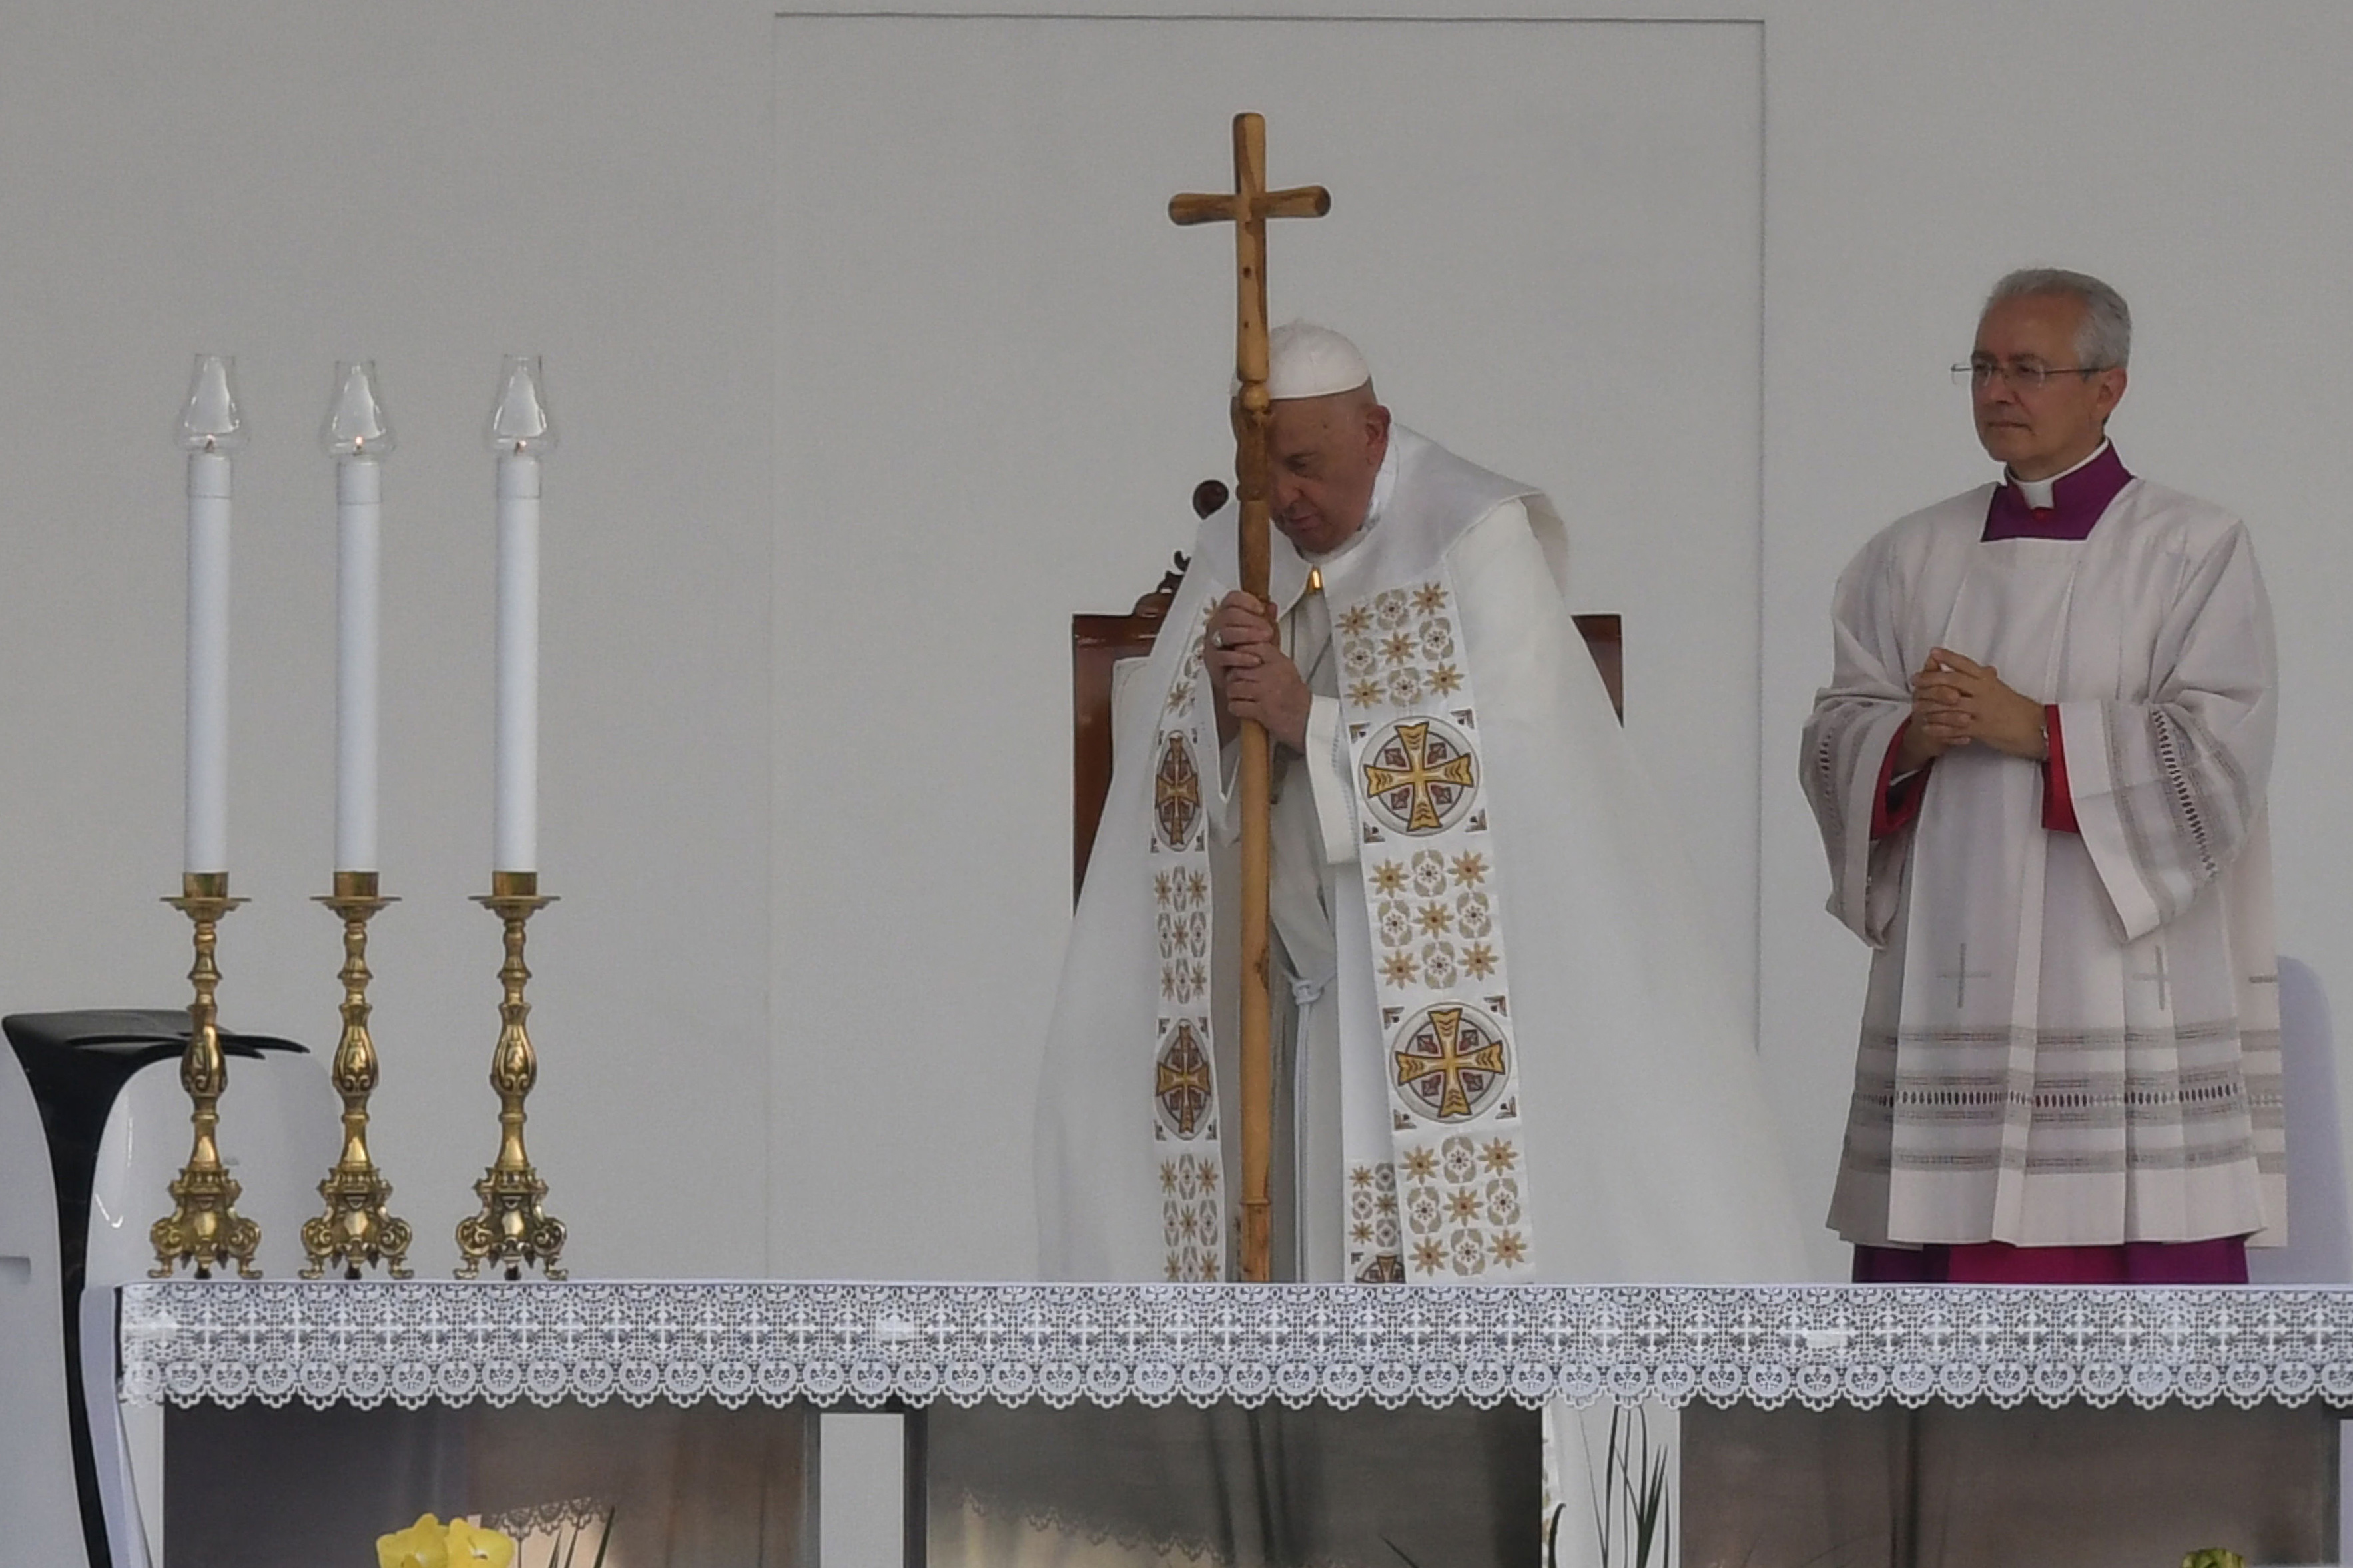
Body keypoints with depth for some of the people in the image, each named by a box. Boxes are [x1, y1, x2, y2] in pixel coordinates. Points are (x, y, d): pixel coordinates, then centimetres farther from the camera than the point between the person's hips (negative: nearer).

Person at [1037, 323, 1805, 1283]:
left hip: (1457, 984, -5)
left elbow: (1514, 746, -17)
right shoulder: (1235, 558, 11)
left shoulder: (1479, 539, -6)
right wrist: (1220, 710, -14)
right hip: (1316, 992, 5)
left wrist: (1310, 722, -19)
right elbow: (1169, 786, 8)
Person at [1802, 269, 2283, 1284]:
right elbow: (1834, 740, 10)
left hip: (2126, 987, -4)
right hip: (1948, 998, 4)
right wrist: (1910, 742, -12)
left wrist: (2034, 728, -15)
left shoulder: (2196, 552, 2)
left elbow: (2219, 751, -9)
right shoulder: (1912, 560, 15)